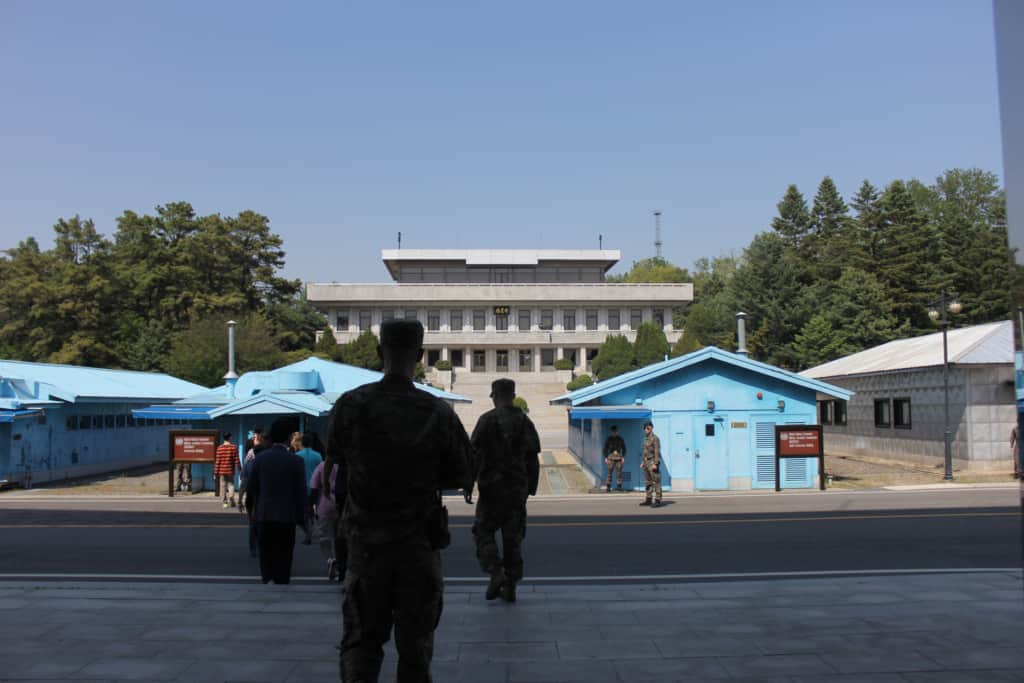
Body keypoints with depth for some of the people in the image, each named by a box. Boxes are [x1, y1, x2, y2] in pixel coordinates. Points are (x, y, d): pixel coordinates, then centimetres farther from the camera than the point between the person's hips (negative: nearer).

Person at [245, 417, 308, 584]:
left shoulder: (260, 458, 0)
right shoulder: (295, 461, -8)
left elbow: (252, 487, 5)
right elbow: (300, 491, -6)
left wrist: (251, 509, 19)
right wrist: (301, 517, 2)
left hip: (263, 515, 2)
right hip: (287, 516, -2)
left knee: (266, 553, 10)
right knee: (283, 556, 7)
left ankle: (267, 579, -4)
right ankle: (282, 583, 9)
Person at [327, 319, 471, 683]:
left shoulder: (350, 405, -11)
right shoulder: (439, 413, -13)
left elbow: (335, 456, 7)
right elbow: (460, 478, -3)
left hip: (366, 538, 1)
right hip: (419, 541, 0)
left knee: (361, 638, 13)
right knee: (415, 641, 15)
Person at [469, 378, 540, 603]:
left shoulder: (487, 420, -8)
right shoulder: (525, 422, 8)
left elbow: (475, 455, -12)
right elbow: (533, 459, 10)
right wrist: (531, 488, 16)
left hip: (491, 486, -4)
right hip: (518, 488, 4)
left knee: (483, 530, 8)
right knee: (513, 535, 10)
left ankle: (495, 572, -9)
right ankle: (510, 585, 12)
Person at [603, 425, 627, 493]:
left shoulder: (620, 439, 9)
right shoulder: (608, 439, 5)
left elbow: (624, 448, 12)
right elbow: (605, 448, 7)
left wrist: (623, 457, 3)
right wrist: (606, 457, -1)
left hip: (618, 457, 1)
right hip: (611, 457, -1)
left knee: (619, 473, -2)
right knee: (609, 473, -4)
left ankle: (619, 486, 3)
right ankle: (608, 487, -2)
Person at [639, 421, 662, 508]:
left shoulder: (655, 438, -13)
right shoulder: (646, 438, 14)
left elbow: (657, 452, -17)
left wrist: (655, 464, -22)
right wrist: (642, 462, 16)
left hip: (653, 462, -9)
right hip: (646, 462, 9)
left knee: (656, 482, -7)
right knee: (648, 482, 12)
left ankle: (658, 501, -5)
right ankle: (648, 500, 17)